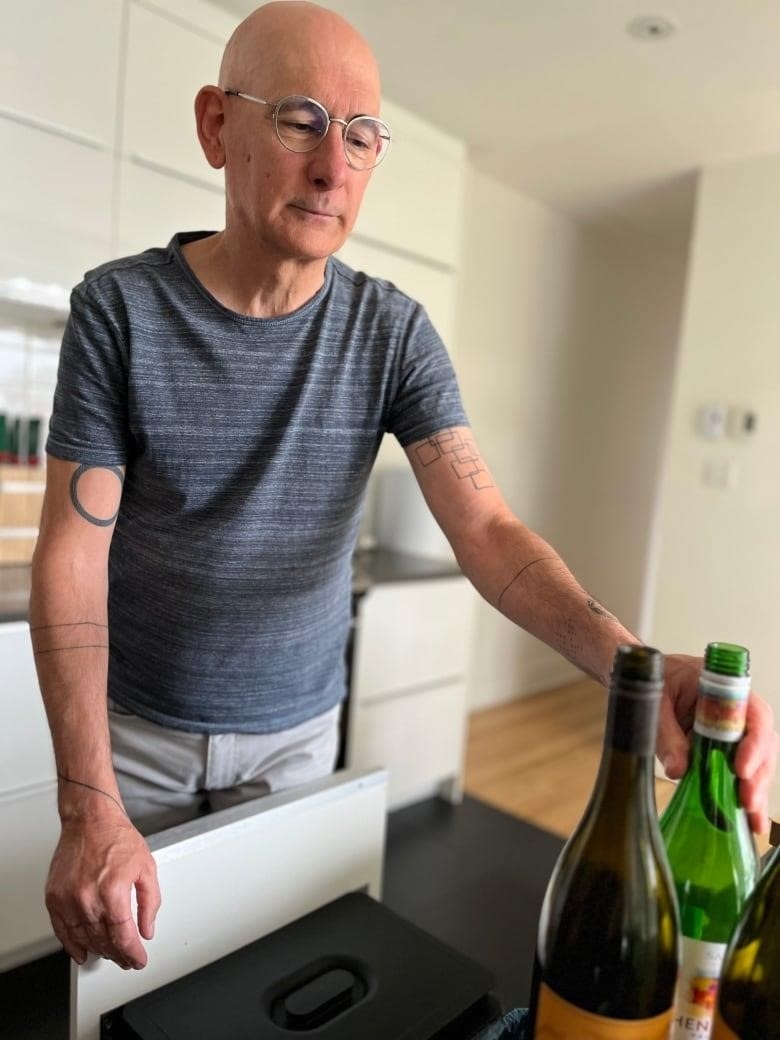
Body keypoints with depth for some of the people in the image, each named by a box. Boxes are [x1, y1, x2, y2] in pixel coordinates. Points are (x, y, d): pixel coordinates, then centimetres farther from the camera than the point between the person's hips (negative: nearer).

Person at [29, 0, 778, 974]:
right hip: (135, 728, 0)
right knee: (123, 978, 17)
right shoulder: (118, 307, -14)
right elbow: (72, 554, -16)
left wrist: (628, 658, -37)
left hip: (297, 730, 1)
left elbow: (486, 529, -18)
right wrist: (89, 811, -24)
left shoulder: (394, 333, -11)